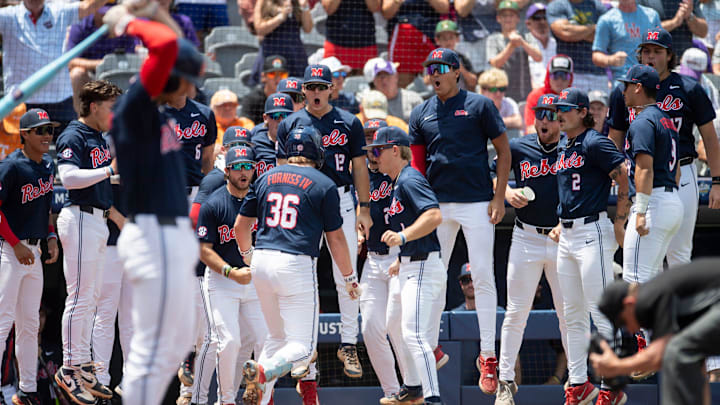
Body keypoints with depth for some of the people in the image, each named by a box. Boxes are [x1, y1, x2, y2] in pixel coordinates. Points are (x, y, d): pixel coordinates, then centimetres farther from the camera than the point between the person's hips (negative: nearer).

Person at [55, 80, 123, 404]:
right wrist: (109, 170, -27)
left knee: (91, 297, 12)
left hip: (99, 221, 10)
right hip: (80, 219, -10)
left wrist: (115, 214, 21)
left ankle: (84, 365, 18)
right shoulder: (73, 137, -11)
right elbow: (69, 177, -25)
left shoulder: (100, 139, 18)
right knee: (80, 297, -8)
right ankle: (69, 369, -4)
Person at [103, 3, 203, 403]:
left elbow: (180, 46, 26)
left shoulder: (158, 111, 12)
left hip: (174, 236, 10)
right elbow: (167, 45, -28)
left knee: (178, 343, 18)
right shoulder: (133, 107, -14)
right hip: (155, 237, -10)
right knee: (154, 351, -8)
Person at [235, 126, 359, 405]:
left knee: (276, 337, 20)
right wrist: (349, 278, 14)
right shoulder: (324, 185, 1)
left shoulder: (266, 178, 13)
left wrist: (247, 254, 37)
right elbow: (335, 238, 2)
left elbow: (241, 226, 17)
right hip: (296, 265, -5)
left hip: (262, 263, 5)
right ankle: (264, 371, -31)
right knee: (302, 346, -2)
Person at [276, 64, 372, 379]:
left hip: (341, 202, -1)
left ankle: (349, 344, 4)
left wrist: (363, 208, 0)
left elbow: (359, 167, 7)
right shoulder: (290, 125, 8)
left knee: (346, 277, -3)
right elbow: (282, 170, 8)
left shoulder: (348, 123, 7)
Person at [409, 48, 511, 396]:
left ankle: (488, 355, -1)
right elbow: (418, 164, 13)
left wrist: (499, 196, -6)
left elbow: (503, 150, 2)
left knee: (483, 276, -5)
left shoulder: (479, 106, 1)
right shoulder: (421, 114, 11)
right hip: (437, 206, 4)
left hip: (477, 203, -4)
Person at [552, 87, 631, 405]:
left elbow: (627, 179, -15)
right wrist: (563, 223, 18)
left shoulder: (594, 143, -12)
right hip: (566, 236, 9)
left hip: (592, 233, -9)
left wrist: (619, 225, -14)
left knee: (601, 313, -9)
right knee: (572, 315, 10)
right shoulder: (563, 147, 14)